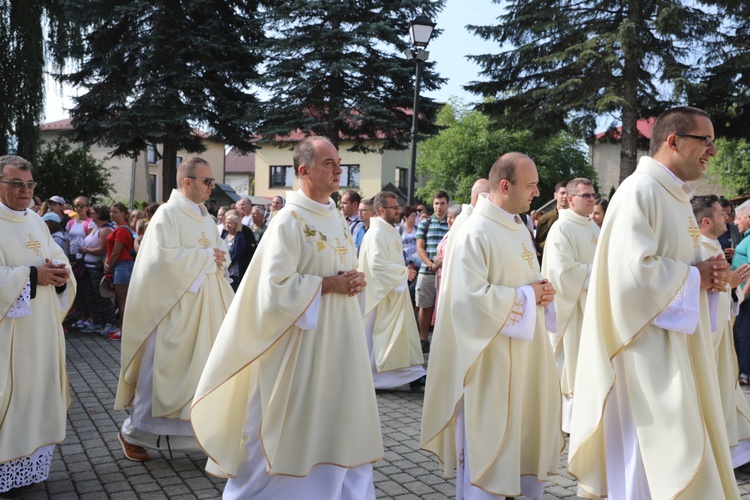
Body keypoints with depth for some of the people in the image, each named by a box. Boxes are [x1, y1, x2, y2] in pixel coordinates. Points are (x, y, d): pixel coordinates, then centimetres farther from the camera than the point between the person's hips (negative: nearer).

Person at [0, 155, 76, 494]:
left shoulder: (36, 222, 13)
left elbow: (59, 259, 13)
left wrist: (60, 273, -8)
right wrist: (32, 275, -20)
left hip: (42, 328, 7)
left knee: (39, 389, 12)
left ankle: (33, 464, 24)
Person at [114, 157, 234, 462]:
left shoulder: (205, 217, 13)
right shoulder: (168, 214, -11)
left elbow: (218, 252, 18)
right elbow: (167, 257, -22)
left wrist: (219, 257, -5)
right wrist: (205, 256, -14)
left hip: (205, 308, 7)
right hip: (175, 308, -7)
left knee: (203, 369, 8)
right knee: (162, 370, 1)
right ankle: (132, 432, 17)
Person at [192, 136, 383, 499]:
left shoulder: (337, 218, 11)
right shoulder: (289, 220, -13)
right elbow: (277, 285, -20)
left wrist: (354, 282, -2)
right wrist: (328, 284, -17)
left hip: (339, 341, 8)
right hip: (300, 341, -8)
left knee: (338, 419, 13)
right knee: (288, 429, 2)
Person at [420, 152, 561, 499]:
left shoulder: (519, 228, 10)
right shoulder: (475, 232, -18)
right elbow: (470, 295, -25)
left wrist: (541, 292, -2)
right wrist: (527, 297, -17)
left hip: (525, 350, 9)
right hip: (490, 355, -9)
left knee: (526, 425, 18)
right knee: (487, 435, 3)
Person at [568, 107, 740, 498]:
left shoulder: (677, 195, 13)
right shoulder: (639, 190, -17)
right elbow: (634, 270, -27)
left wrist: (710, 272, 1)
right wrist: (694, 276, -13)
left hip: (680, 343, 10)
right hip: (648, 344, -10)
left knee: (685, 443, 16)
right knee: (657, 452, -3)